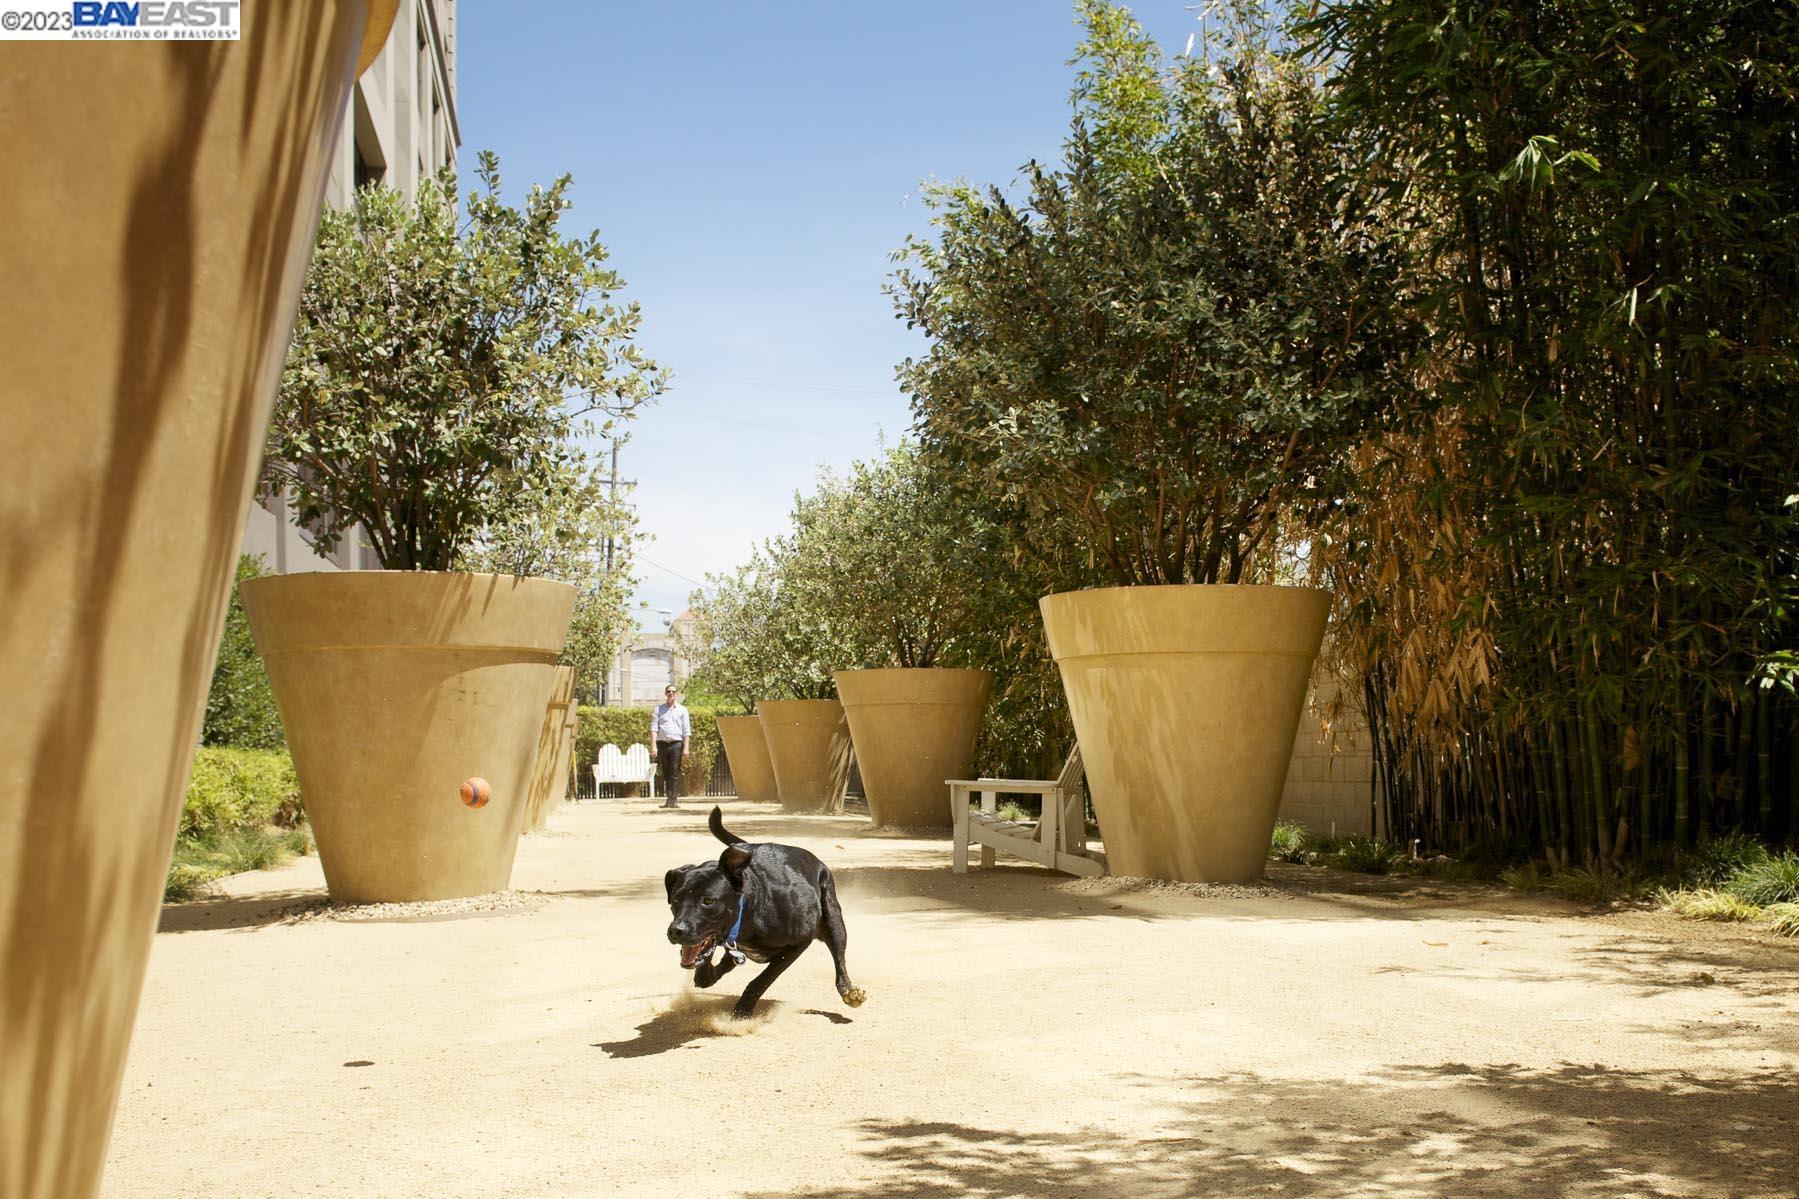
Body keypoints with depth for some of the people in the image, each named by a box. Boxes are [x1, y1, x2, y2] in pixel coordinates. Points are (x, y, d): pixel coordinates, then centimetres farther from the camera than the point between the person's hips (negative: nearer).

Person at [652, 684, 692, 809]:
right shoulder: (659, 709, 11)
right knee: (665, 773, 4)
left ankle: (674, 799, -10)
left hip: (676, 743, -2)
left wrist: (686, 747, -3)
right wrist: (654, 746, -5)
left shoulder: (682, 710, 9)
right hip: (662, 743, 2)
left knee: (675, 773, -8)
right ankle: (668, 798, 9)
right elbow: (654, 728, 5)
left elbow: (686, 731, 6)